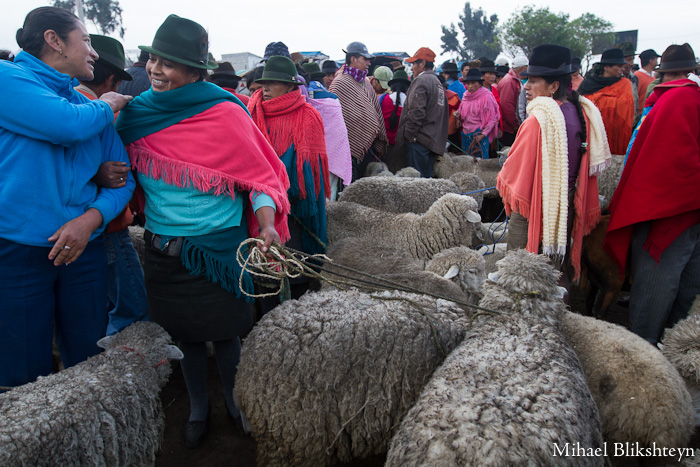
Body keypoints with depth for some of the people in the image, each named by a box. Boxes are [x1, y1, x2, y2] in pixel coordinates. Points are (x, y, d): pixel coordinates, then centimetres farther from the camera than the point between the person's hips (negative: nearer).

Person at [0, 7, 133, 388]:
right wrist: (105, 106, -1)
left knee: (89, 361, 13)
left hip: (82, 251, 5)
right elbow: (68, 125, -22)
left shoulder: (93, 109, 12)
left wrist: (91, 218, -11)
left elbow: (123, 179, 8)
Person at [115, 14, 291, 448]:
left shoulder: (224, 114, -14)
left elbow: (260, 176, -11)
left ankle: (233, 398, 37)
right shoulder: (139, 111, 1)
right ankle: (198, 406, 39)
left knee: (223, 331, 9)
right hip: (161, 247, 5)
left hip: (217, 247, -4)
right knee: (184, 332, 16)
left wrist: (267, 226, -26)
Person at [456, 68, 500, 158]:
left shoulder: (486, 97, -8)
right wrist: (458, 114, 1)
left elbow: (492, 119, -7)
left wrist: (483, 135, -15)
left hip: (479, 135, -6)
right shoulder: (465, 95, 9)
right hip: (465, 134, 6)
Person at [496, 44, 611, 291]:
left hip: (534, 207, -8)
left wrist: (502, 181, 7)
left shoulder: (539, 120, -22)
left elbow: (516, 166, -14)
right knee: (557, 268, 21)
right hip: (567, 206, 8)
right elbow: (589, 165, 9)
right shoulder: (584, 114, 1)